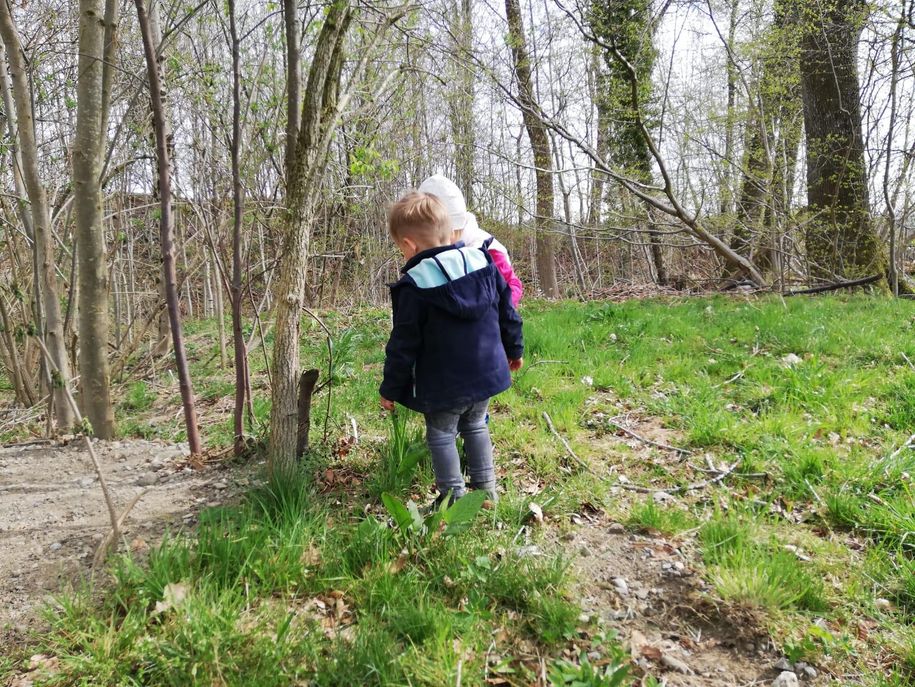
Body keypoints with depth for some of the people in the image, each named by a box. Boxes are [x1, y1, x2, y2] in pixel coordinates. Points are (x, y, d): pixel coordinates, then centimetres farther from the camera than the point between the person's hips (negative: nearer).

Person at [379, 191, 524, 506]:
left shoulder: (414, 286, -17)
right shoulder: (483, 262, -1)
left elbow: (404, 344, -13)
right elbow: (507, 312, 8)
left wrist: (390, 389, -2)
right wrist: (514, 349, 22)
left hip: (444, 385, -6)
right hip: (486, 372, 6)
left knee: (441, 434, 10)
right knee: (475, 426, 22)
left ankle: (454, 497, 14)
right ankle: (486, 488, 29)